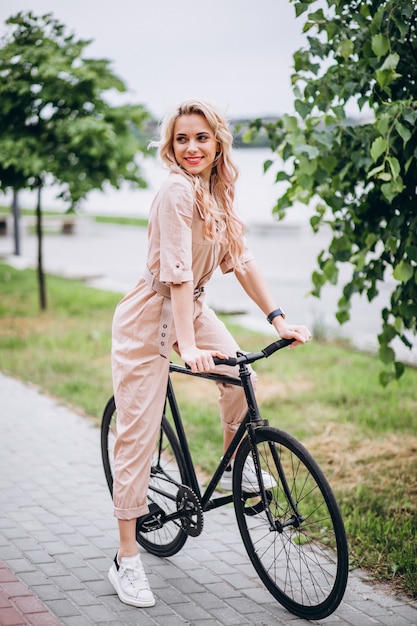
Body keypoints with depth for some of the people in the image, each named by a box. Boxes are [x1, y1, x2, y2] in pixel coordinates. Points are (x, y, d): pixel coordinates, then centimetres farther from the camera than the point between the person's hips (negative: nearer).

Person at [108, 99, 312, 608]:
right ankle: (126, 561, 1)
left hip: (191, 307, 8)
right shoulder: (177, 190, -22)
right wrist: (188, 345, -35)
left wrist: (278, 319, -2)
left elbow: (239, 259, 4)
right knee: (137, 435, -6)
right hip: (149, 317, -7)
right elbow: (176, 271, -29)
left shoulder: (217, 191, 2)